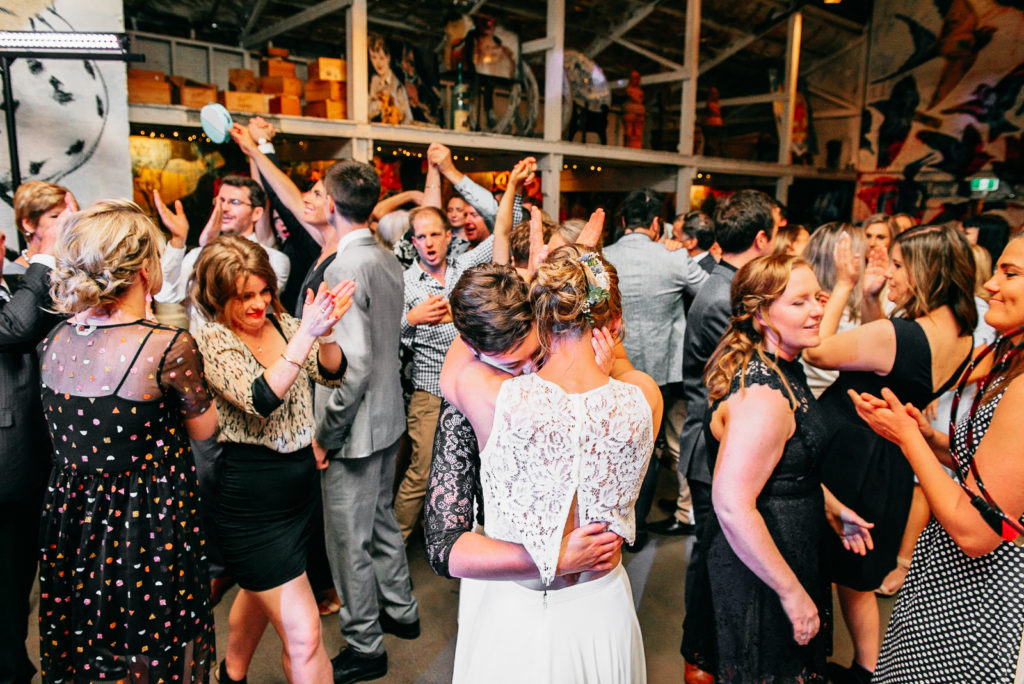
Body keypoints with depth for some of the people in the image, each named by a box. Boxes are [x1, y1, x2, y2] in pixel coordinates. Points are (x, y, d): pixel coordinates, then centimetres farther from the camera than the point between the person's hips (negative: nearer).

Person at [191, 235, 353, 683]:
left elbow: (331, 374, -8)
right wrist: (305, 334, -36)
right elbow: (262, 399, -28)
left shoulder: (282, 323, 2)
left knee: (261, 591, 30)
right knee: (304, 637, -6)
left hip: (300, 480, 7)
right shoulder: (211, 340, -14)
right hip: (252, 497, -7)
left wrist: (326, 331, -27)